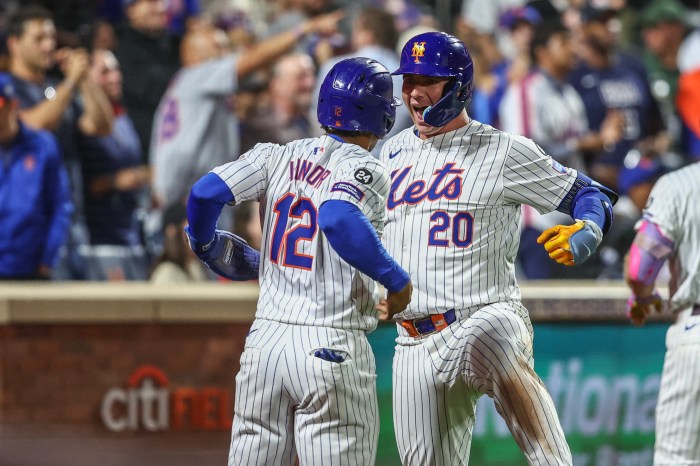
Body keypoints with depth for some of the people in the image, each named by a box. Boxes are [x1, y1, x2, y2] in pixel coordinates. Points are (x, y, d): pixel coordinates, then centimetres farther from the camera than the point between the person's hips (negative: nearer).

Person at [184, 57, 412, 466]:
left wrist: (205, 244, 21)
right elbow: (338, 220, -27)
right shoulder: (365, 169, -7)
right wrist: (397, 280, -17)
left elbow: (205, 193, 1)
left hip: (265, 339, 6)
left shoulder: (279, 157, 8)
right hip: (331, 348, -6)